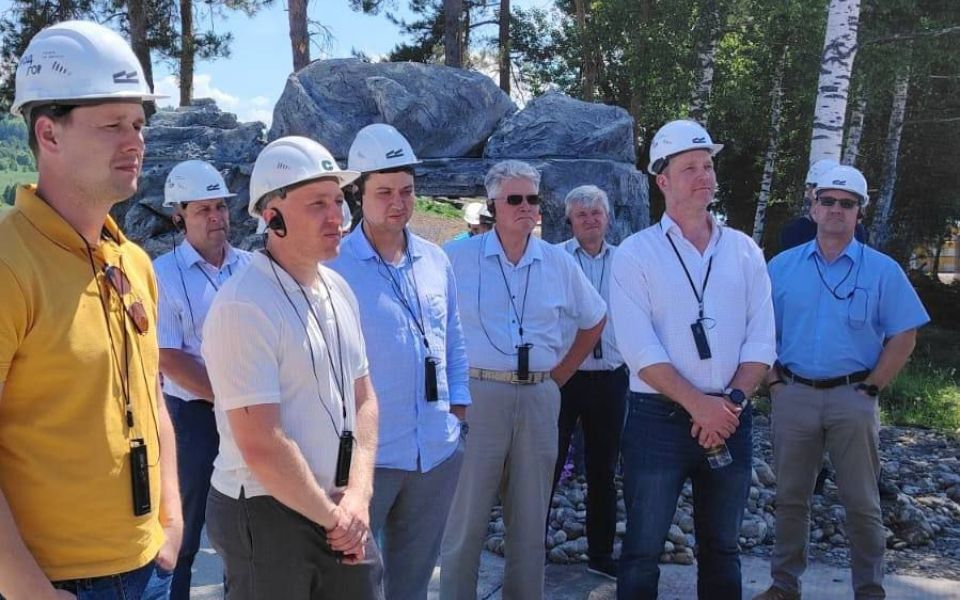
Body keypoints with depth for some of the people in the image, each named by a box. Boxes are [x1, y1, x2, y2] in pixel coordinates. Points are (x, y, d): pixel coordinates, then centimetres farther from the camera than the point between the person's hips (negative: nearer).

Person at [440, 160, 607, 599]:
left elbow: (594, 319, 20)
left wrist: (562, 373, 14)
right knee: (466, 518, 2)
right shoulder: (458, 257, -3)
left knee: (530, 520, 13)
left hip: (539, 398, 4)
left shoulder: (559, 263, 7)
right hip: (477, 395, -3)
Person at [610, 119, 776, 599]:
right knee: (642, 550, 4)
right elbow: (639, 348, -13)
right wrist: (699, 404, -18)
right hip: (658, 419, -3)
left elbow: (761, 340, 2)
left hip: (729, 419, 4)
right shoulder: (635, 253, -4)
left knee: (722, 548, 15)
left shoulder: (744, 251, 8)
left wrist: (731, 401, -12)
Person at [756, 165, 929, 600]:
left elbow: (903, 337, 0)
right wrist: (773, 382, 0)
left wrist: (871, 388, -6)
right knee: (791, 497, 11)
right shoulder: (783, 266, 5)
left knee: (861, 503, 7)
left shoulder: (882, 270, -1)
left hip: (852, 397, -2)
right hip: (793, 395, 2)